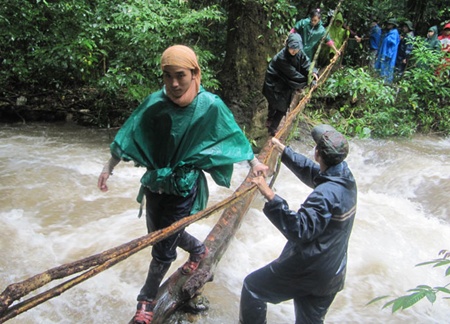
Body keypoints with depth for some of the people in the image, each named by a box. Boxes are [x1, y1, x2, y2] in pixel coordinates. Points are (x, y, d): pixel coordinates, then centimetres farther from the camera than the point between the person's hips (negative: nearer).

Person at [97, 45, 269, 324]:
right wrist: (109, 168, -4)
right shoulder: (155, 102, -12)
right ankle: (198, 250, 53)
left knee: (163, 246, 4)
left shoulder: (210, 106, -16)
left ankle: (147, 299, 28)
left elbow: (233, 134, -1)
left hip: (184, 186, -4)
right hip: (155, 182, 4)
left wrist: (254, 162, 8)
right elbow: (130, 135, -4)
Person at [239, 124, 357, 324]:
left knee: (252, 287, 10)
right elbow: (311, 171, 16)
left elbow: (299, 230, -33)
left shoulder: (326, 194, -29)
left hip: (306, 270, -9)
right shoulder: (344, 175, -1)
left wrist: (271, 197, -38)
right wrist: (283, 150, 24)